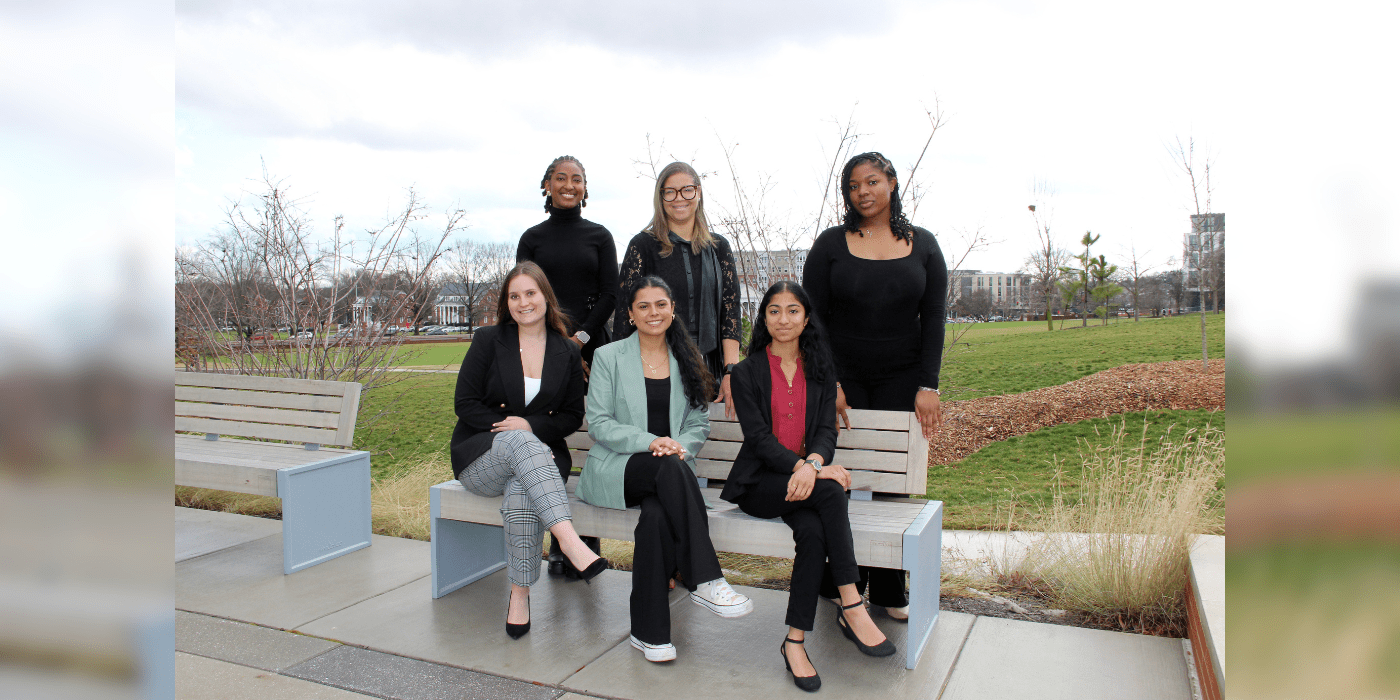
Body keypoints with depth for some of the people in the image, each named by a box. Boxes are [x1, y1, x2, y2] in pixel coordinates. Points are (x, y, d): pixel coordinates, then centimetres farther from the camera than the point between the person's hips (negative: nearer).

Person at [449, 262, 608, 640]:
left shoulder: (567, 353, 9)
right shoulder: (488, 340, 3)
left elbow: (573, 416, 8)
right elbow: (465, 403, -2)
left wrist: (531, 424, -12)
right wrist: (513, 430, -15)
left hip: (538, 450, 1)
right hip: (480, 457, -1)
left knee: (522, 495, -36)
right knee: (520, 442, -38)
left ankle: (520, 595, -22)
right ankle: (569, 541, -50)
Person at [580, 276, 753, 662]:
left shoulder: (687, 361, 14)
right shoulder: (608, 357, 5)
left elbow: (699, 423, 13)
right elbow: (599, 423, -3)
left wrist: (679, 445, -11)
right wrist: (649, 442, -19)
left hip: (671, 471, 2)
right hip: (616, 468, -2)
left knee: (658, 516, -33)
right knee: (670, 468, -36)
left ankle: (649, 631, -22)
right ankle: (704, 580, -33)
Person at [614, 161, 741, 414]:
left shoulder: (719, 247, 10)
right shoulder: (643, 245, 1)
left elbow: (730, 311, 6)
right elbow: (624, 311, -2)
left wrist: (731, 372, -4)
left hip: (706, 368, 3)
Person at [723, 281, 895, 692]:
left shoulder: (820, 371, 14)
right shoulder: (747, 372, 3)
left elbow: (826, 429, 3)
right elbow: (758, 437, -7)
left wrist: (813, 463, -21)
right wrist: (808, 468, -23)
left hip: (807, 476, 3)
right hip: (758, 484, -3)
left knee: (813, 531, -31)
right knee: (830, 492, -32)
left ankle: (795, 642, -22)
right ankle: (852, 608, -27)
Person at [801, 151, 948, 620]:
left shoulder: (922, 245, 7)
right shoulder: (831, 244, 2)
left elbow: (933, 319, 5)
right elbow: (813, 317, -1)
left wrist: (928, 386, -4)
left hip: (902, 378, 1)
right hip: (842, 376, -1)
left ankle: (890, 592, 13)